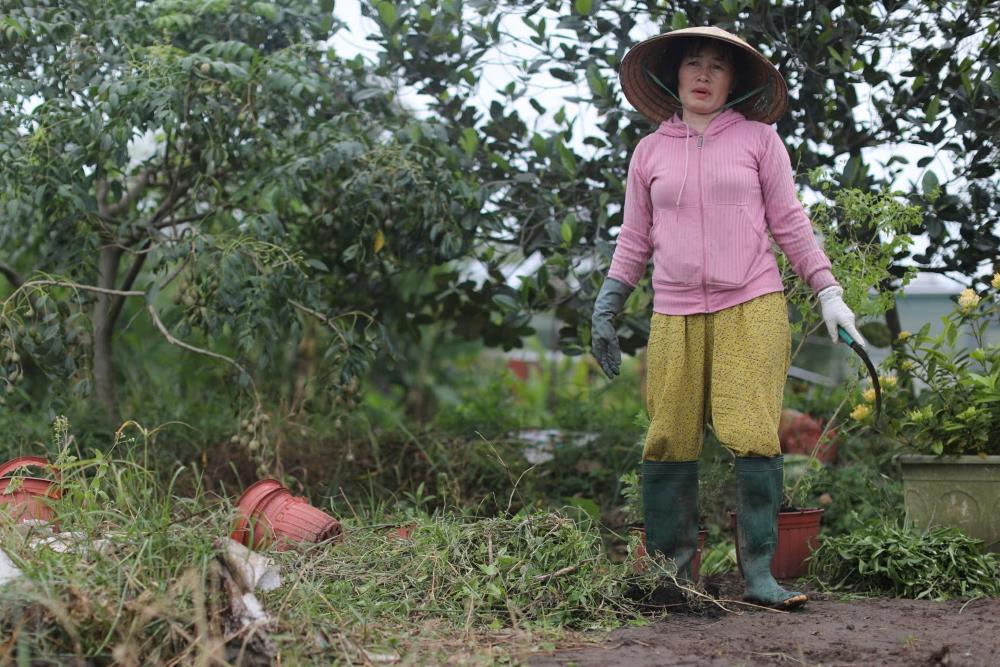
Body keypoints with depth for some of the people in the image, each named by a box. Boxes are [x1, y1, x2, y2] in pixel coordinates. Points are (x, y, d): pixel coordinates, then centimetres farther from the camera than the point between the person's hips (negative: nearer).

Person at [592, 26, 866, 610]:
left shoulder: (758, 138, 8)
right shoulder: (650, 152, 13)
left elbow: (790, 223, 9)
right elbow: (635, 240, 18)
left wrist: (829, 292, 2)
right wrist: (605, 311, 15)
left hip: (753, 308, -2)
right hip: (675, 316, 2)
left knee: (755, 436, -11)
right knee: (669, 445, -2)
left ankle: (759, 574, -8)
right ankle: (673, 572, 6)